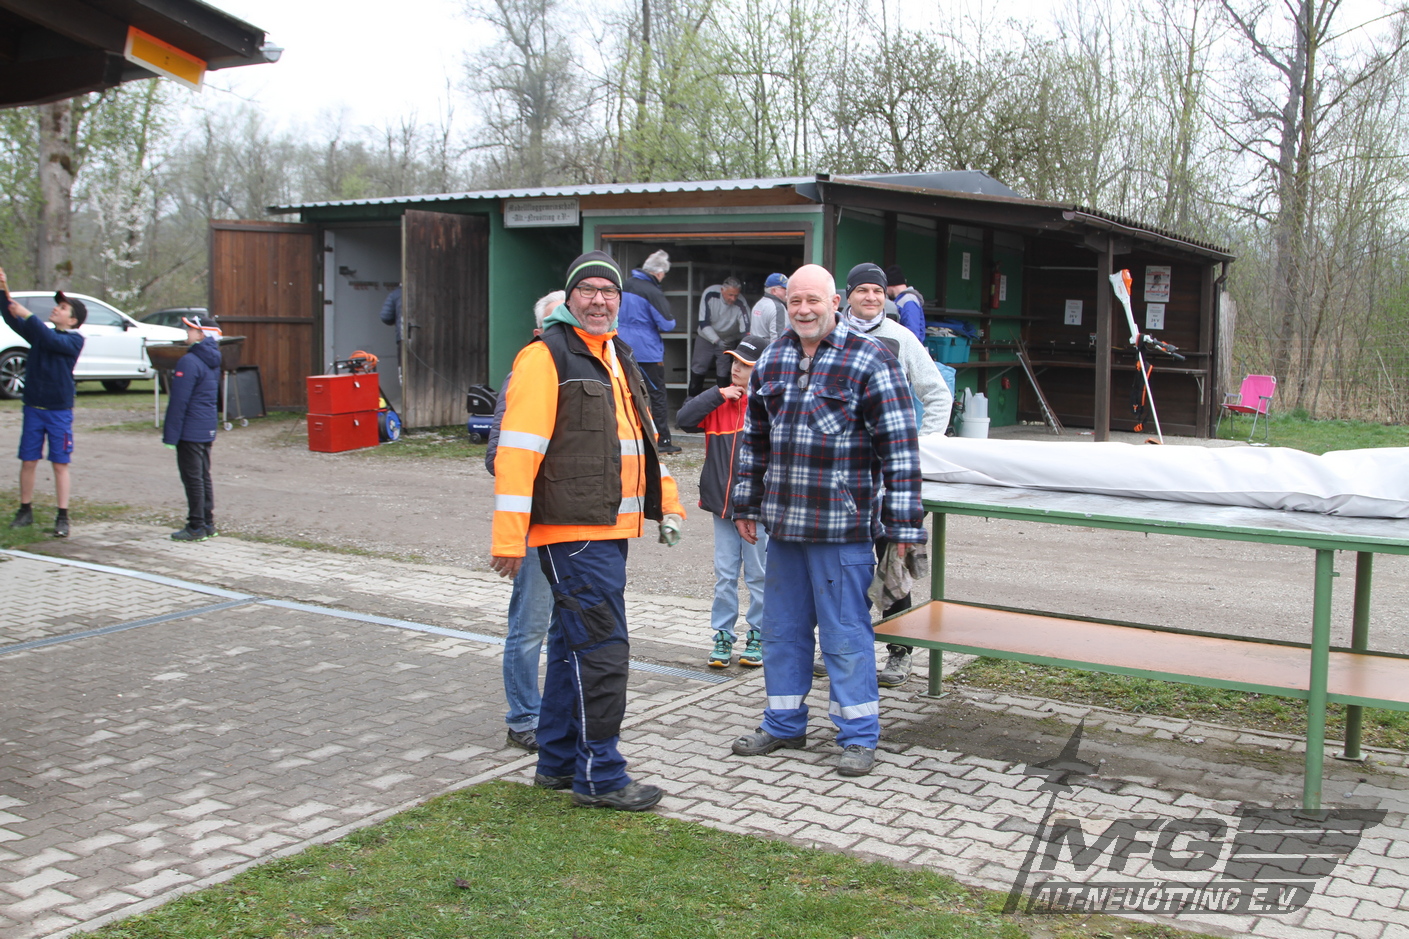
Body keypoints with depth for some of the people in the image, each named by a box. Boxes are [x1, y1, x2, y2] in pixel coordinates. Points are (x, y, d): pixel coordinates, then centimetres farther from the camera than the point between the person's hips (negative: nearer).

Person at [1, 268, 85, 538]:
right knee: (28, 461, 7)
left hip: (59, 411, -4)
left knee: (60, 464, -1)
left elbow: (52, 341, -24)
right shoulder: (39, 333, 9)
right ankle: (25, 511, 18)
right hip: (33, 408, 4)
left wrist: (27, 315, -26)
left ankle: (62, 518, 4)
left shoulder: (74, 340, -6)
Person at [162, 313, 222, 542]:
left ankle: (196, 527, 0)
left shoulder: (189, 362, -17)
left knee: (193, 478, -3)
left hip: (190, 431, -9)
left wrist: (170, 434, -15)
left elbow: (179, 402, -18)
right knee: (204, 477, 13)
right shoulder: (212, 361, 11)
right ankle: (207, 523, 17)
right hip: (208, 430, 9)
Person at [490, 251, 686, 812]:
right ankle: (599, 776, 3)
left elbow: (641, 438, 26)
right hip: (573, 532, -9)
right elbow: (517, 450, -17)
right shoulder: (546, 357, -11)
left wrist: (666, 502, 21)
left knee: (573, 643, 16)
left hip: (610, 529, 9)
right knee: (602, 649, -8)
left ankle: (558, 762, 28)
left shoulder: (617, 358, 18)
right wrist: (509, 537, -20)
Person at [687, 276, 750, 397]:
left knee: (723, 373, 0)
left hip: (728, 341, 0)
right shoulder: (709, 295, -27)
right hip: (706, 337, 1)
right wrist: (716, 341, -34)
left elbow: (746, 331, -31)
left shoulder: (741, 304, -29)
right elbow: (704, 323, -24)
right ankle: (691, 398, 23)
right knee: (698, 369, 7)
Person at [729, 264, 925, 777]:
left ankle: (858, 735, 14)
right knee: (782, 628, 15)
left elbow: (899, 447, -9)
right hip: (783, 522, 6)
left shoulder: (870, 362, -7)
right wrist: (747, 504, 18)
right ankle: (784, 723, 30)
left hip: (842, 525, -6)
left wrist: (903, 523, -12)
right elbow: (754, 439, 19)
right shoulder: (772, 360, 11)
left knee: (845, 632, 1)